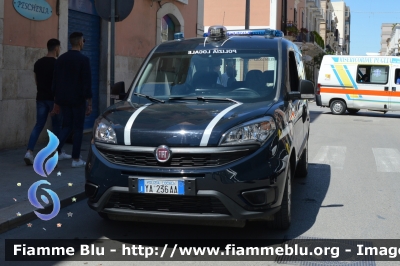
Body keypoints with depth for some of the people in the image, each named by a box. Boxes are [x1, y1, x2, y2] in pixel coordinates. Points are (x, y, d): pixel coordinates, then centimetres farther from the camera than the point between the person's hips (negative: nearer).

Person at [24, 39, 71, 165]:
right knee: (57, 126, 8)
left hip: (41, 98, 6)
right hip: (54, 98, -6)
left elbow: (36, 81, 15)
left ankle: (29, 152, -12)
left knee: (38, 125, 5)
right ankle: (58, 153, 20)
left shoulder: (38, 63, 9)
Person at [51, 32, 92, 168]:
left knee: (67, 126, 17)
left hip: (63, 99, 5)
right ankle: (76, 159, 8)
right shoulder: (83, 59, -11)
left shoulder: (61, 59, 6)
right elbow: (87, 83, -13)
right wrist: (89, 103, -7)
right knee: (78, 128, 4)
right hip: (78, 100, -5)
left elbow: (55, 81, 9)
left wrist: (56, 102, 16)